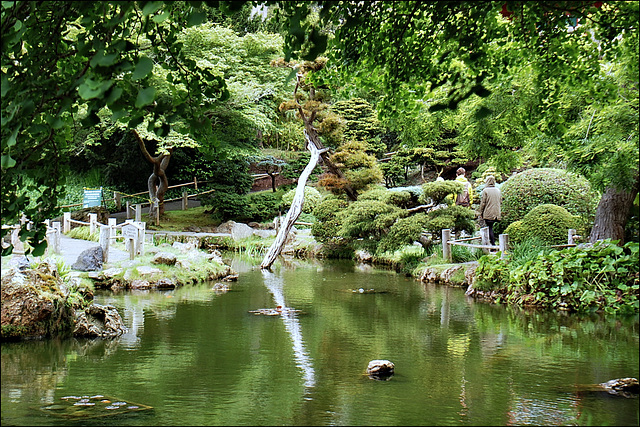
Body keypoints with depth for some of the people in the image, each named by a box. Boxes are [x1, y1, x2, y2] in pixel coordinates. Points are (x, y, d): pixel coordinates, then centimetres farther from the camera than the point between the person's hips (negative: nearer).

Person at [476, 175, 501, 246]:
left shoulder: (485, 190, -10)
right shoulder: (498, 190, 6)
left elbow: (482, 203, -9)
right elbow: (501, 201, 14)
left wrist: (480, 213, 0)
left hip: (488, 213, -5)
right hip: (496, 213, 5)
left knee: (490, 228, -1)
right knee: (491, 226, 16)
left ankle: (493, 244, -6)